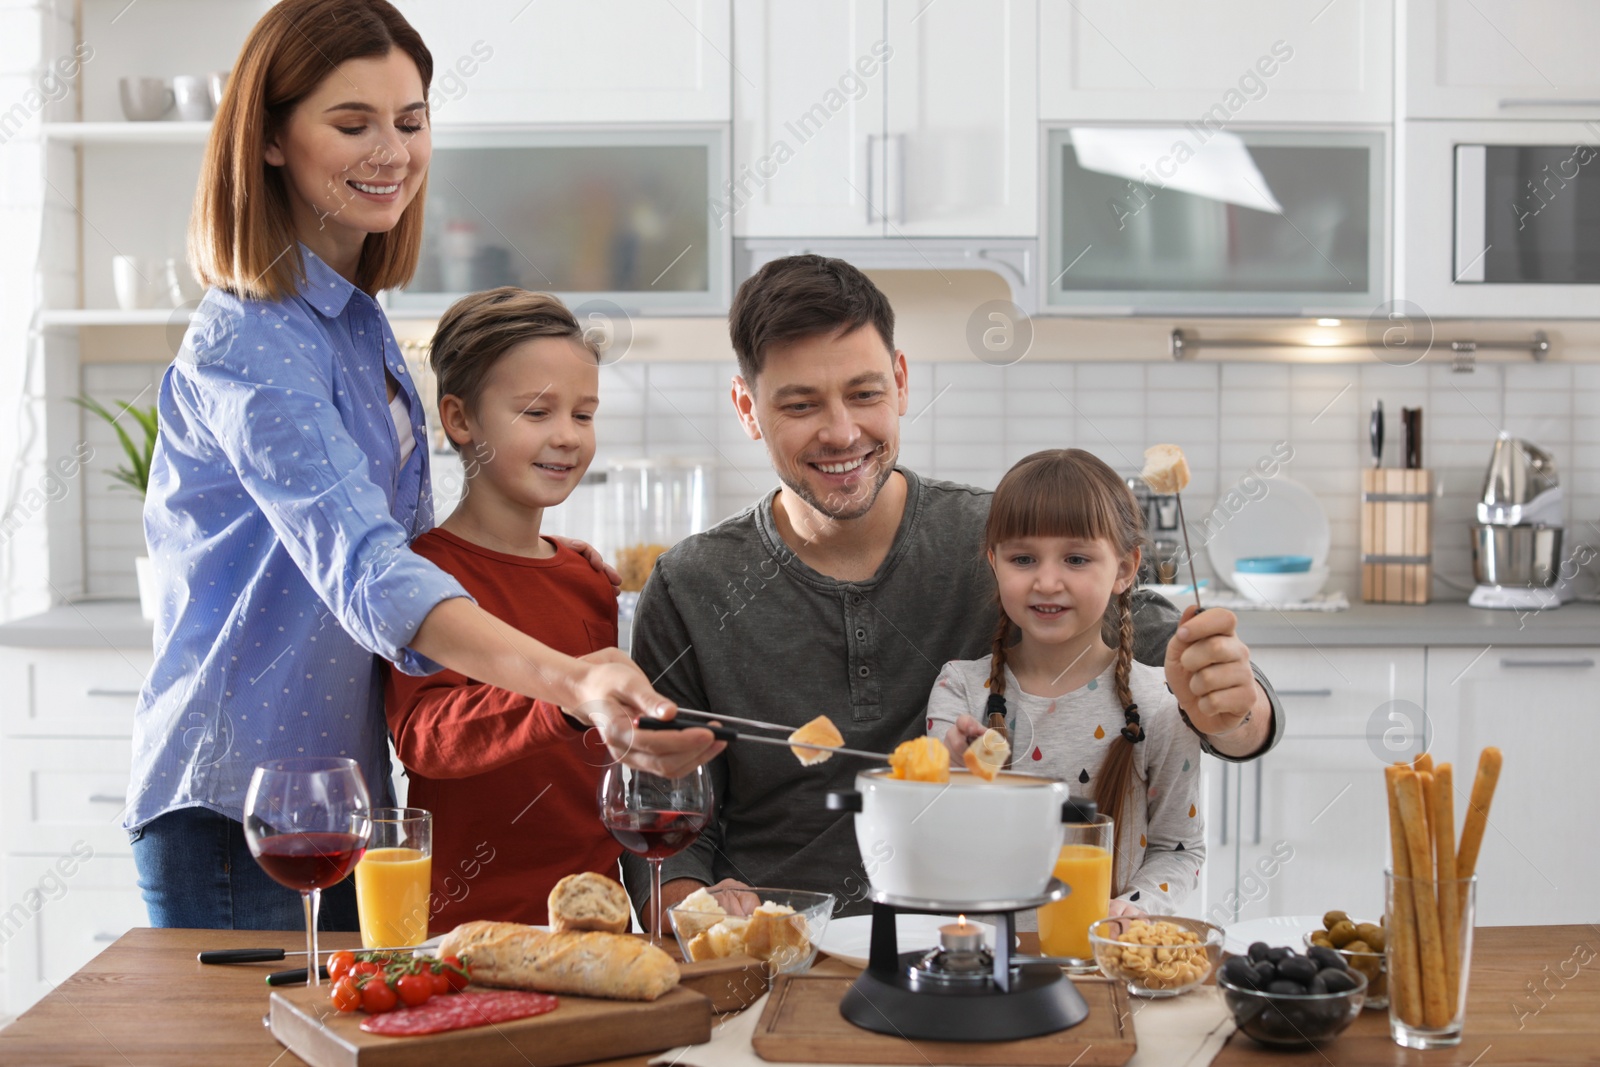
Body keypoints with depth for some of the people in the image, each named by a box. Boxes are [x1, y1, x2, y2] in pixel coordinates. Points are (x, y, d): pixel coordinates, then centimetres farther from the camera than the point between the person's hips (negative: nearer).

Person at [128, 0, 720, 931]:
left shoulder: (358, 321, 9)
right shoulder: (249, 346, -21)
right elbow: (361, 567, -35)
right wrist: (574, 682, -49)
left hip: (344, 785, 9)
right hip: (235, 810, -9)